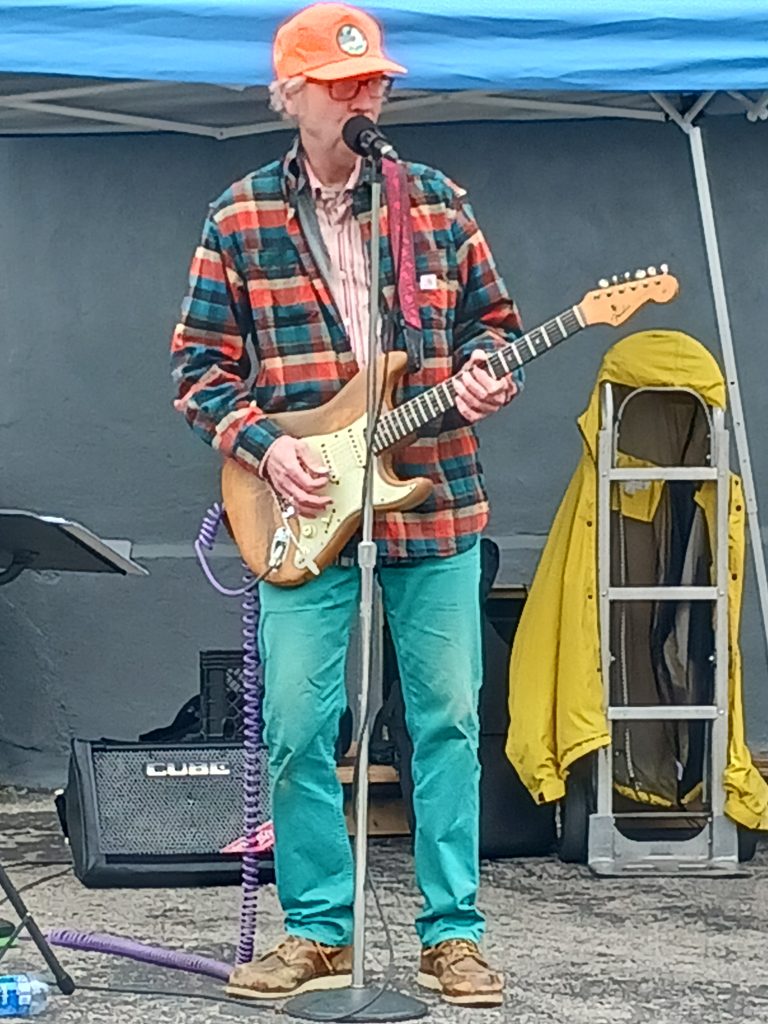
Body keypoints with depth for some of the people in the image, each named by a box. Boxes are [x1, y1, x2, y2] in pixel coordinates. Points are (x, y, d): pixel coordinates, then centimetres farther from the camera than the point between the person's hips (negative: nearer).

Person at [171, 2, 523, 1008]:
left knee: (449, 717, 3)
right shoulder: (238, 219, 2)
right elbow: (200, 363, 5)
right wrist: (262, 443, -10)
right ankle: (319, 930, 14)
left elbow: (492, 315, 15)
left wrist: (482, 372, -7)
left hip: (436, 500, 1)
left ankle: (453, 931, 13)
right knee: (296, 726, -1)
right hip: (305, 511, -1)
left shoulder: (437, 201, 6)